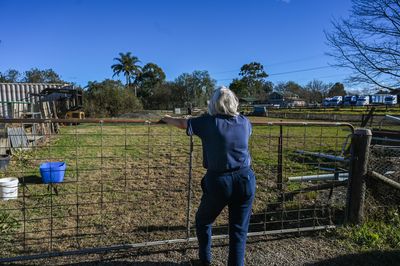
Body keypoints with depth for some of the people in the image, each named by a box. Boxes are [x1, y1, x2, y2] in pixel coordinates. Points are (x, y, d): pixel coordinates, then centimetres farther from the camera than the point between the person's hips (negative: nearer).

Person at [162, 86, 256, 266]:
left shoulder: (207, 122, -7)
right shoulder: (245, 122, 2)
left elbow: (181, 123, 7)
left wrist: (166, 119, 27)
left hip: (219, 182, -2)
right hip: (246, 180, 3)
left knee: (202, 221, 23)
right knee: (239, 231, 11)